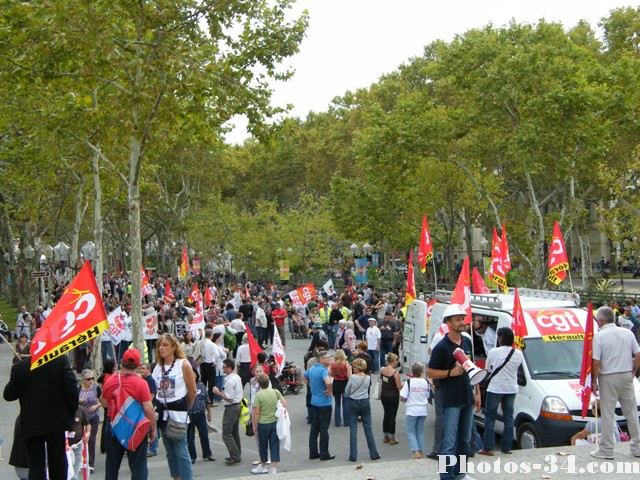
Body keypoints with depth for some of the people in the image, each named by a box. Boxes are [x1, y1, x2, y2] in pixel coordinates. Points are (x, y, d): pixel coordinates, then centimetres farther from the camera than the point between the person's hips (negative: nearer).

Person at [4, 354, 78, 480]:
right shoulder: (61, 360, -8)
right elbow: (71, 387, -12)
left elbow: (8, 395, 1)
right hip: (57, 421, 1)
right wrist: (71, 413, 0)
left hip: (31, 425, 0)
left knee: (36, 464, 5)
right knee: (58, 461, 15)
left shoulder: (19, 367, -7)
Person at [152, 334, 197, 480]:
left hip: (177, 412, -6)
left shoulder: (183, 364, -7)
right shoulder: (158, 367, 9)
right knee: (170, 451, 12)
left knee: (181, 451, -7)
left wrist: (185, 408, 8)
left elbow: (192, 392, 0)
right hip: (162, 411, 6)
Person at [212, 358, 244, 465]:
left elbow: (229, 399, -23)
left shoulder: (230, 381, -22)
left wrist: (218, 392, -16)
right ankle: (237, 455, 24)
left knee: (226, 434, -4)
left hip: (231, 408, -10)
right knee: (235, 432, 17)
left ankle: (235, 456, -5)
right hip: (237, 405, 10)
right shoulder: (237, 377, 8)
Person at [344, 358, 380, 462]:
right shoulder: (368, 378, -4)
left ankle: (353, 456, 3)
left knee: (353, 429, 3)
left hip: (353, 403, -3)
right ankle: (374, 454, 14)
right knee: (368, 428, 10)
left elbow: (346, 393, -5)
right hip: (365, 403, 3)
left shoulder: (352, 377, -14)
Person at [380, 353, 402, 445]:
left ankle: (386, 437, 25)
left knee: (386, 415, 17)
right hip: (393, 397, -6)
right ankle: (392, 438, 13)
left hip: (384, 395, 6)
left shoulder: (382, 369, -4)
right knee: (392, 416, 4)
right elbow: (399, 387, -16)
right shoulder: (395, 373, -21)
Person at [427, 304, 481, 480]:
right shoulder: (442, 347, -12)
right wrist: (451, 372, -22)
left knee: (464, 440, 15)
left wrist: (477, 392, 14)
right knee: (449, 442, -6)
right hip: (451, 401, -7)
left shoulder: (467, 342, 9)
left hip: (467, 399, 7)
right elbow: (430, 373, -10)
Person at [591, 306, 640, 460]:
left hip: (608, 378, -5)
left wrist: (594, 381, -5)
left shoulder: (599, 336, -10)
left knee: (608, 414, 0)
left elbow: (596, 362, -14)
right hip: (626, 376, 5)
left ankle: (606, 450, 3)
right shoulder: (627, 333, 5)